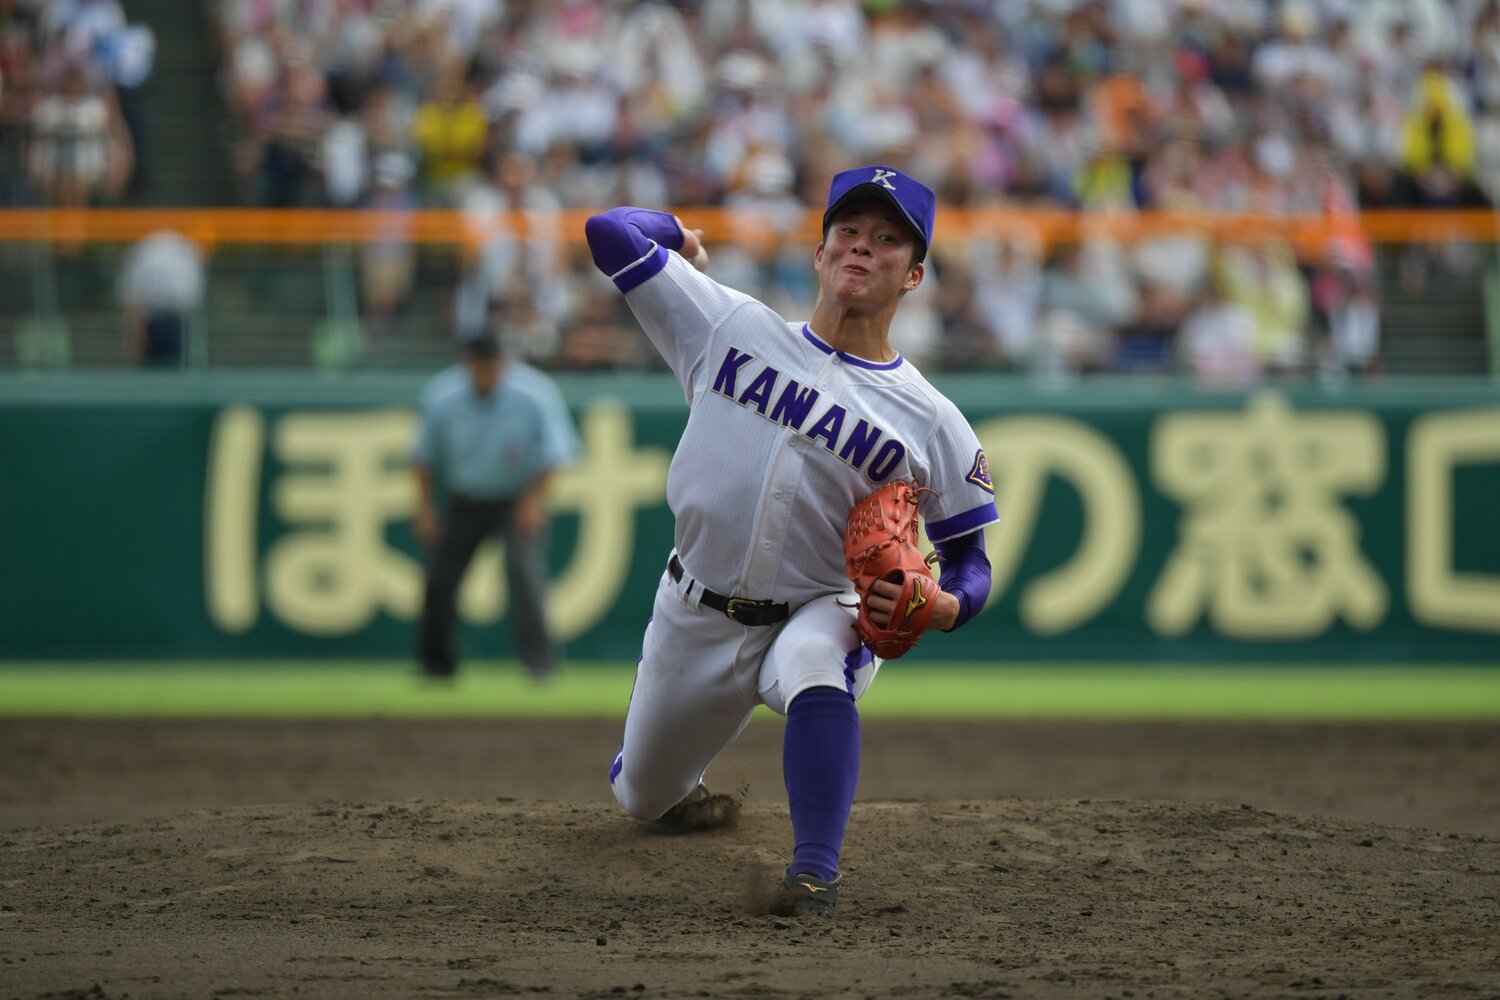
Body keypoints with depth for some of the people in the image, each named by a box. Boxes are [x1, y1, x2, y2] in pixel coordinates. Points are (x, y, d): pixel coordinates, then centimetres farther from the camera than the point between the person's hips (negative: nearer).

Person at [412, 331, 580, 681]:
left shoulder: (533, 395, -18)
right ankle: (436, 662, 19)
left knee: (524, 564, -24)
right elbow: (425, 455, 1)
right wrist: (425, 507, -2)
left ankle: (537, 656, -19)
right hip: (465, 500, 3)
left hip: (519, 496, -2)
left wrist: (535, 497, -19)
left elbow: (553, 451, -11)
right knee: (440, 576, -1)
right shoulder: (442, 398, -13)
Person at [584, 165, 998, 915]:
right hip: (696, 618, 3)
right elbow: (611, 232, -6)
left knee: (813, 666, -40)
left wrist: (944, 606, -24)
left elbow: (971, 559, -2)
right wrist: (675, 232, 13)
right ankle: (672, 783, 55)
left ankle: (815, 871, -36)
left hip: (822, 614, -3)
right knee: (643, 798, 17)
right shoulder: (733, 327, -6)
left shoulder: (932, 422, -8)